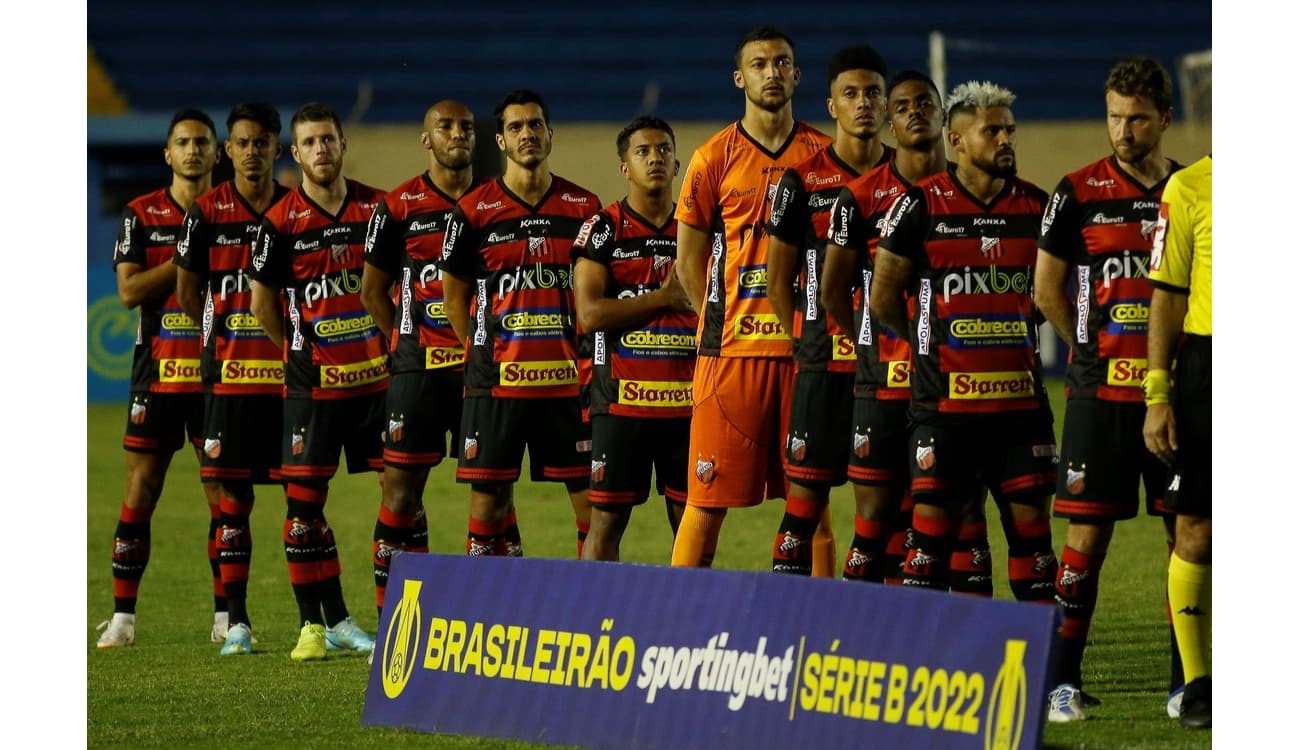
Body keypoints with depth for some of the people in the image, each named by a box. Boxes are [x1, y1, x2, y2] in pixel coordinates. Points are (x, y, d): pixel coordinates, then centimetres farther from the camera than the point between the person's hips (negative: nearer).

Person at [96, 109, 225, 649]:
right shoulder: (142, 215, 4)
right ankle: (122, 616, 3)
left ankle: (225, 615, 6)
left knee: (224, 495, -1)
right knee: (141, 489, -1)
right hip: (158, 371, -1)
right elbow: (129, 291, -5)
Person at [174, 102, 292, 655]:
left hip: (290, 374, 1)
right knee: (233, 497, 0)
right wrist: (233, 331, 5)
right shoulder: (206, 214, 2)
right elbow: (187, 296, 6)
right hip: (229, 376, -1)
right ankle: (237, 620, 4)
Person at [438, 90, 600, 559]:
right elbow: (454, 294, 9)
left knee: (591, 495, -1)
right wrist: (485, 355, 4)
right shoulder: (474, 211, 2)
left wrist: (585, 355, 4)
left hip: (568, 379, 1)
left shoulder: (583, 207, 6)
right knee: (490, 498, 0)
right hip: (496, 380, -1)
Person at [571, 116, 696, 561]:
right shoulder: (604, 229, 0)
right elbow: (590, 314, -11)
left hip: (688, 403, 3)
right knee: (607, 522, -2)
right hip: (622, 403, -3)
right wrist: (666, 297, -10)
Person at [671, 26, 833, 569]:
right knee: (709, 497, -3)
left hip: (806, 348, 2)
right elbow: (689, 261, 8)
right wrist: (724, 324, 3)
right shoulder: (715, 159, 2)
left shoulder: (824, 157, 8)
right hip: (733, 347, -2)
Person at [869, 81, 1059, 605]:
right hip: (945, 399, -3)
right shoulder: (921, 207, -4)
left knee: (1030, 516, 3)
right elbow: (883, 295, 3)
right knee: (933, 519, -2)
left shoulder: (1036, 206, 7)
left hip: (1021, 398, 3)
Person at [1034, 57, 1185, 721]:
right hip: (1101, 392, -3)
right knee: (1088, 534, -4)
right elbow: (1047, 291, 6)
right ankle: (1063, 681, 1)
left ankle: (1186, 681, 10)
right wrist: (1094, 350, 9)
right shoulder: (1080, 193, -1)